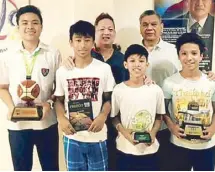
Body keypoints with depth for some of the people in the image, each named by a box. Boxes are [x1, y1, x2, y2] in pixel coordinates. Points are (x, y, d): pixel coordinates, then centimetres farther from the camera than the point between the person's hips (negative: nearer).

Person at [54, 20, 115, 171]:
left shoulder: (104, 68, -6)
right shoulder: (62, 71, -1)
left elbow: (108, 98, 0)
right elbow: (59, 100, 5)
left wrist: (102, 116, -18)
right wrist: (61, 119, -13)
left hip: (97, 136, -1)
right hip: (72, 137, 2)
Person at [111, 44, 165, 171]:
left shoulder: (156, 90, -6)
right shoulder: (118, 90, -8)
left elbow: (159, 117, 5)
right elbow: (114, 117, 1)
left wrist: (153, 132, -13)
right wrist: (124, 132, -16)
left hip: (149, 150, 1)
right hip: (125, 150, 0)